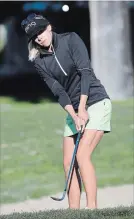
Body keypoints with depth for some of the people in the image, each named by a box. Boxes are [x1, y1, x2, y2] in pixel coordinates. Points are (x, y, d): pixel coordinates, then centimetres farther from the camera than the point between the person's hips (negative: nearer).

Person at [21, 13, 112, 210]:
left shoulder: (71, 40, -9)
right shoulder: (39, 61, 3)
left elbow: (85, 72, -15)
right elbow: (58, 91, -3)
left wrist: (82, 108, -20)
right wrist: (74, 115, -17)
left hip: (96, 102, -6)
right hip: (73, 111, 6)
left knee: (82, 155, -20)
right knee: (69, 162, -3)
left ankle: (92, 208, -22)